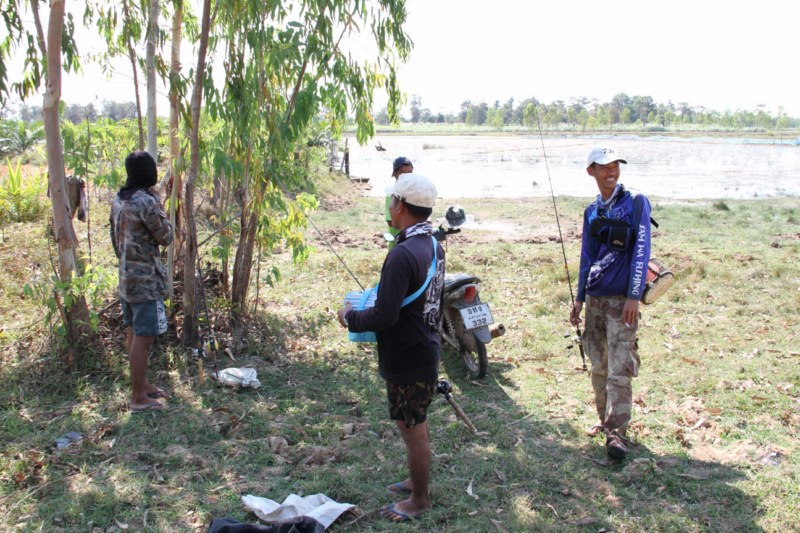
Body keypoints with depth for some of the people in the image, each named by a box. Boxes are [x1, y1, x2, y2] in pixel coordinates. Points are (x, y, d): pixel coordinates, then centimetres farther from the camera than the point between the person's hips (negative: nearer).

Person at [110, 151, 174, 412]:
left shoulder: (119, 200, 7)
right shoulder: (145, 202, -19)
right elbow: (166, 237, -11)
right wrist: (158, 204, -5)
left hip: (126, 276, 9)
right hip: (145, 279, -9)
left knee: (133, 333, 16)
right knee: (144, 337, -3)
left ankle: (142, 384, 28)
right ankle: (139, 397, 2)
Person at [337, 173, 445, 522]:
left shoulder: (402, 254, -27)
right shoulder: (433, 246, 3)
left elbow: (384, 317, -27)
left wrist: (350, 317, -10)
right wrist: (380, 296, 15)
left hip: (407, 361, -9)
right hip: (426, 351, 9)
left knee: (412, 429, 7)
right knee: (417, 425, 24)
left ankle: (420, 499, 24)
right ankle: (417, 481, 42)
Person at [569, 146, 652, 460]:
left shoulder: (635, 203, -4)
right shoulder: (592, 212, 13)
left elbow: (641, 251, -10)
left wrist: (634, 296, -15)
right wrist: (579, 299, 15)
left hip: (622, 299, -5)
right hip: (595, 299, 6)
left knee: (620, 369, -8)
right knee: (598, 366, 11)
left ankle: (617, 432, -1)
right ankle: (605, 420, 25)